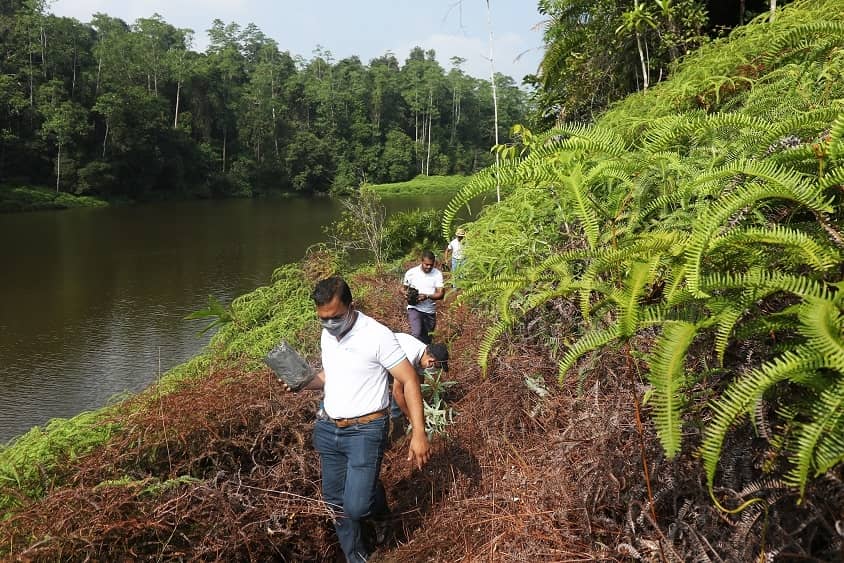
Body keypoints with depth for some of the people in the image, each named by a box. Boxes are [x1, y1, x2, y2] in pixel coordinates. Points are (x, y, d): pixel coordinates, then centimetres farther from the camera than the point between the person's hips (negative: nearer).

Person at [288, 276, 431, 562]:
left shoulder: (377, 335, -18)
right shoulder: (327, 335, 4)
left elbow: (410, 381, -16)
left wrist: (419, 433, -21)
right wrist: (302, 383, -1)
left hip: (365, 431, -6)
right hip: (328, 429, 7)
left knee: (356, 506, -11)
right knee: (337, 503, 13)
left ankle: (380, 509, 25)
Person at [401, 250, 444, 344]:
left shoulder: (437, 274, -5)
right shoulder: (411, 272, -6)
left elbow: (441, 294, -9)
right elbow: (403, 288, 7)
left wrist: (427, 296, -27)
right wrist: (405, 293, -17)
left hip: (430, 311, 3)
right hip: (415, 309, -2)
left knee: (427, 339, 14)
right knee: (416, 334, -25)